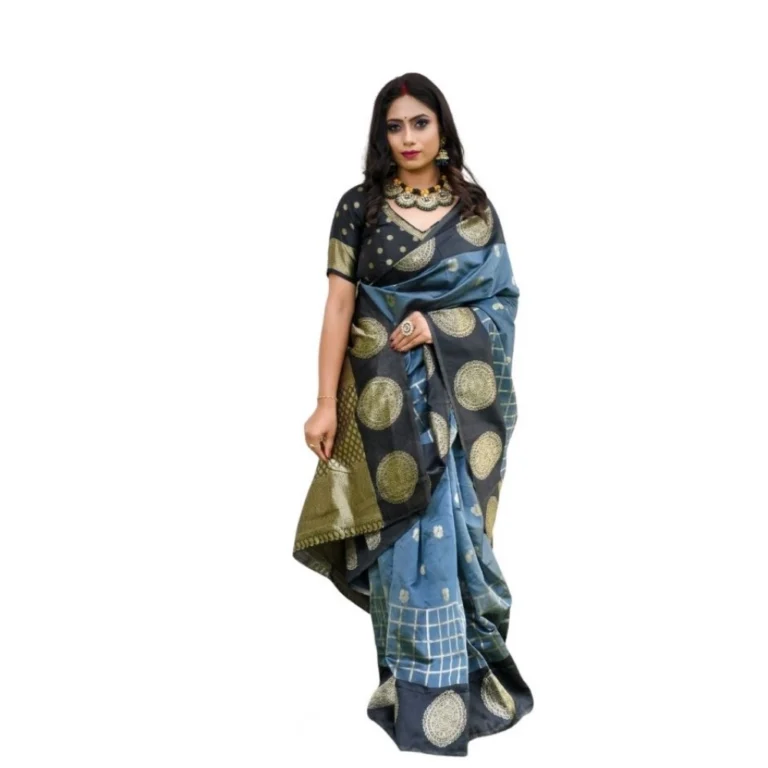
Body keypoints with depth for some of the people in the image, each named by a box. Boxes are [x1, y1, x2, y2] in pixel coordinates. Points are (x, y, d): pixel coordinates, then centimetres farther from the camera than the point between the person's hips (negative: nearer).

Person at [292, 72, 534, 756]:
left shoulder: (475, 208, 8)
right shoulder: (360, 206, 2)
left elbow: (503, 299, 8)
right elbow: (339, 306, -2)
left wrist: (437, 321, -10)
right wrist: (327, 402, -9)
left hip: (464, 393, 2)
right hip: (390, 394, -1)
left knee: (458, 527, 3)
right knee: (404, 532, 0)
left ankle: (468, 679, 19)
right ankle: (418, 693, 12)